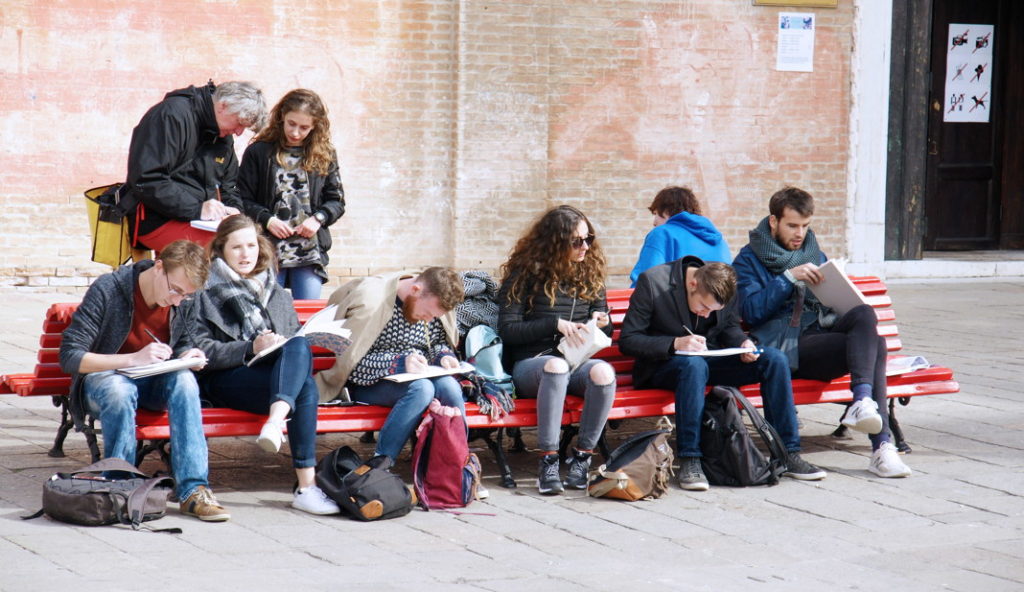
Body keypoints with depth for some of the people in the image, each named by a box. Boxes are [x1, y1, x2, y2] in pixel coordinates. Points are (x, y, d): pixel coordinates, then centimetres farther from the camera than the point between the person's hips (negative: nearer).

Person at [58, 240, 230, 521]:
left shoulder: (184, 303, -5)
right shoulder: (108, 290, -20)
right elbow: (69, 356, -21)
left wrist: (187, 357, -11)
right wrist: (133, 359, -31)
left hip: (154, 382, 4)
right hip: (104, 377, -3)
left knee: (184, 380, -31)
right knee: (119, 391, -39)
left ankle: (192, 490, -35)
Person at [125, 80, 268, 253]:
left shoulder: (223, 136, 16)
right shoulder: (173, 115, -11)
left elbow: (229, 186, 26)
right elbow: (145, 180, -18)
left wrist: (233, 209, 1)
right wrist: (196, 209, -22)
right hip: (155, 220, -8)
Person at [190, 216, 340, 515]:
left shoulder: (277, 295, 26)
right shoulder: (207, 294, 10)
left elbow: (297, 343, 23)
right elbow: (201, 351, -3)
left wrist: (287, 348, -2)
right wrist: (251, 348, -16)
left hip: (277, 374, 4)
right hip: (226, 381, -4)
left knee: (298, 347, -33)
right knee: (305, 388, -33)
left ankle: (275, 421, -50)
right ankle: (306, 487, -45)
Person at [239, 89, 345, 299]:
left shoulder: (324, 155, 10)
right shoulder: (259, 152, 4)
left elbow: (336, 201, 13)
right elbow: (243, 200, 4)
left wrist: (318, 218, -6)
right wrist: (267, 220, -12)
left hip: (310, 252, 2)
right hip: (268, 250, -1)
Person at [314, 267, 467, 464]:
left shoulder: (434, 303, 1)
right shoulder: (371, 302, -19)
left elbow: (439, 342, 19)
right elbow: (351, 365, -21)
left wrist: (443, 356, -5)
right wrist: (399, 363, -31)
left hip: (419, 375, 5)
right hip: (370, 385, -5)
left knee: (449, 386, -28)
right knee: (421, 388, -34)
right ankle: (380, 463, -27)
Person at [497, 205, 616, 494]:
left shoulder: (589, 272, 14)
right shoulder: (525, 273, 2)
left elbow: (606, 330, 22)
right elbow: (507, 329, -5)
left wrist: (602, 323, -3)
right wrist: (555, 324, -13)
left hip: (577, 362, 3)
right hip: (530, 363, -3)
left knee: (603, 372, -33)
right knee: (556, 366, -40)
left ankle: (581, 457, -23)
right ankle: (548, 461, -36)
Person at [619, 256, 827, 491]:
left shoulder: (724, 284, -3)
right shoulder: (652, 282, -17)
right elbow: (627, 340, -16)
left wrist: (742, 342, -9)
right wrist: (675, 344, -29)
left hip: (709, 360, 5)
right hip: (664, 365, -5)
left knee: (774, 358, -15)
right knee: (694, 365, -40)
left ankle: (787, 454, -12)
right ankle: (689, 461, -38)